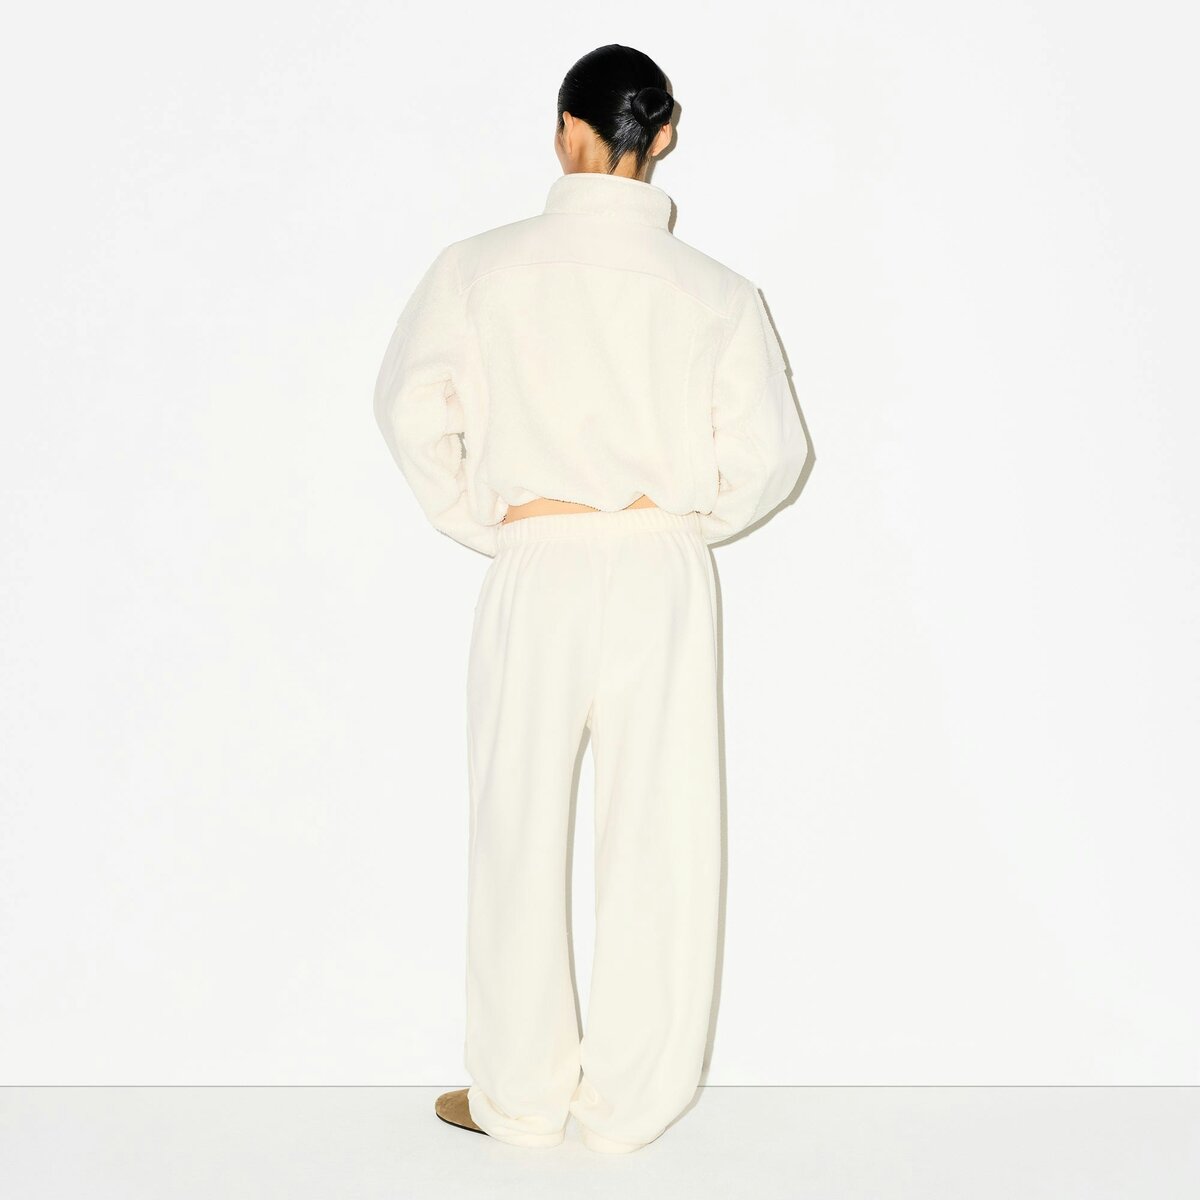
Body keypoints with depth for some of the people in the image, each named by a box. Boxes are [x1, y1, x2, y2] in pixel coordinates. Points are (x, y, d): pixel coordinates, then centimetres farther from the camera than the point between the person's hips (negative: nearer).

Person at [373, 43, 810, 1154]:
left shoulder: (481, 268, -2)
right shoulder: (716, 292, -2)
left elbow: (411, 404, -3)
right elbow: (771, 451, -5)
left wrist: (480, 518, 8)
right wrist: (668, 509, 9)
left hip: (533, 574, 0)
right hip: (665, 574, 1)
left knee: (518, 831, 11)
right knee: (660, 835, 9)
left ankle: (520, 1094, 21)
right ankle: (629, 1101, 18)